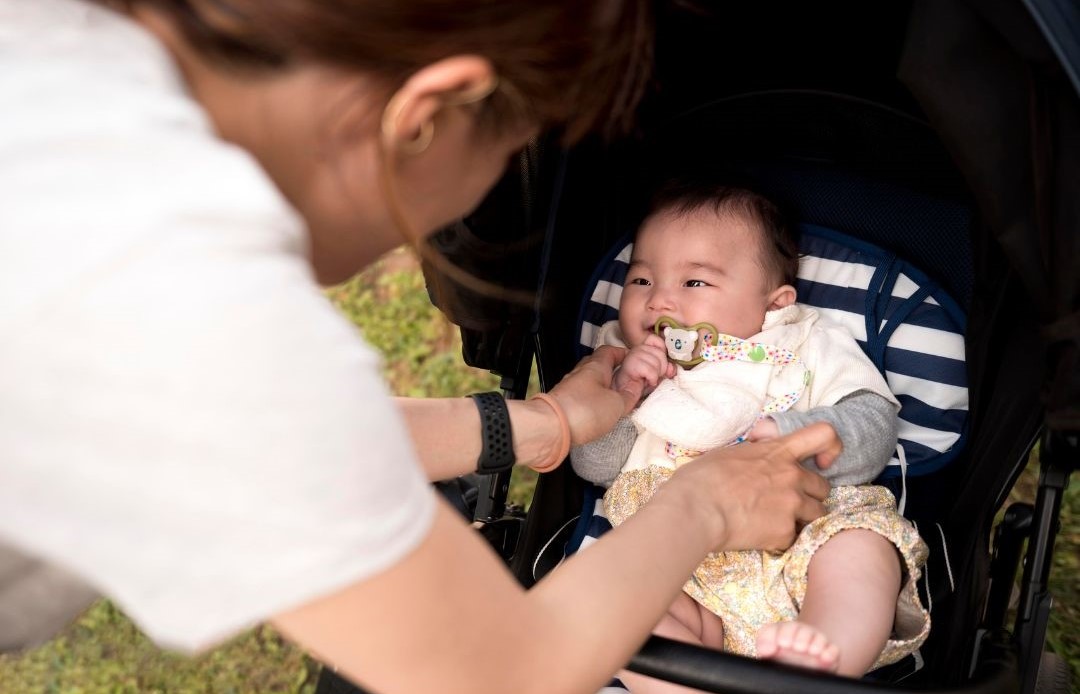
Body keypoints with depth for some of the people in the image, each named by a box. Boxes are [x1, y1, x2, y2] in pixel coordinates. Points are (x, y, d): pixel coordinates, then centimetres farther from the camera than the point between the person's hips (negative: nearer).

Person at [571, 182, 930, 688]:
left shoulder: (807, 348, 14)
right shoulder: (626, 363, 21)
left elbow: (874, 425, 2)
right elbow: (593, 465, 15)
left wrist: (790, 434, -16)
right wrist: (619, 394, -3)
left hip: (807, 537, -1)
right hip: (685, 572, 1)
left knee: (861, 546, -32)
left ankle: (823, 660, -53)